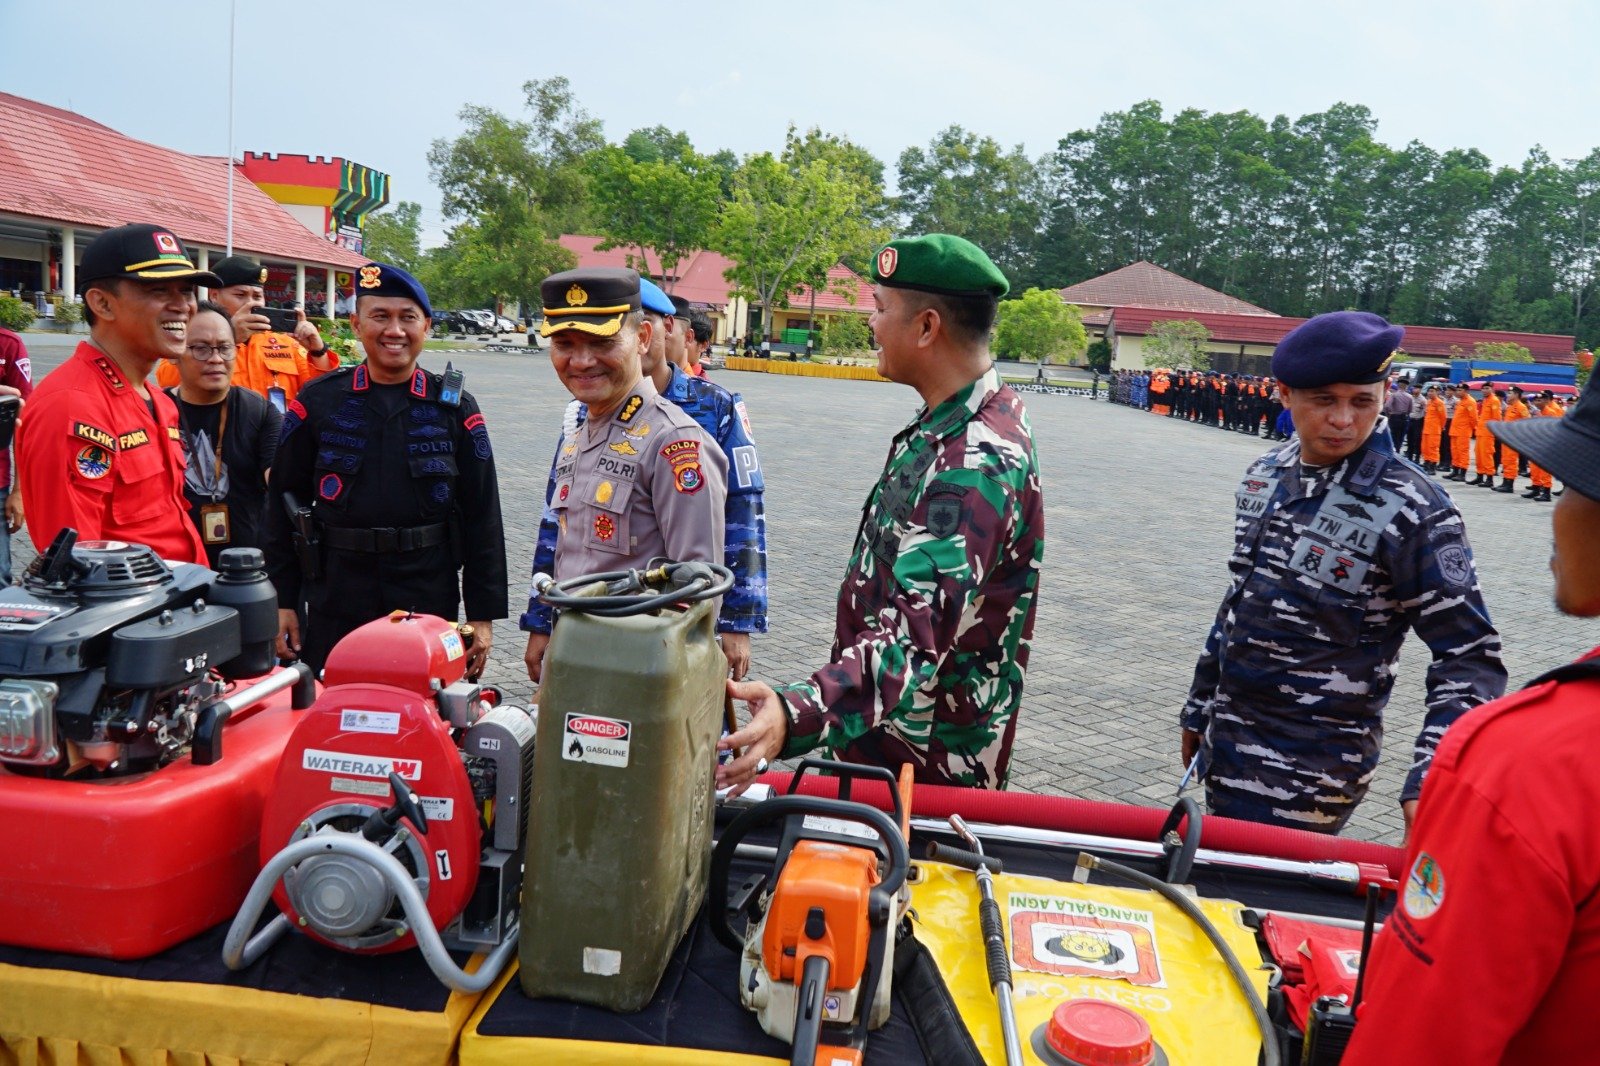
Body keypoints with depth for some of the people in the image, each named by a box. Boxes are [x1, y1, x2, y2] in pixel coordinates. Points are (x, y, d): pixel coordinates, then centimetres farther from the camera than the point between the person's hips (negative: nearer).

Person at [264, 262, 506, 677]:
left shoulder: (456, 409, 3)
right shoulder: (317, 402, 4)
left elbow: (483, 516, 3)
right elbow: (282, 504, 7)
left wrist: (483, 615, 0)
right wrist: (283, 602, 3)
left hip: (431, 608, 0)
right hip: (332, 615, 0)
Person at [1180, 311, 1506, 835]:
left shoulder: (1413, 510, -15)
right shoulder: (1264, 475, 4)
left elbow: (1469, 655, -15)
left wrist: (1430, 782, -27)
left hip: (1312, 771, -6)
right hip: (1227, 741, 7)